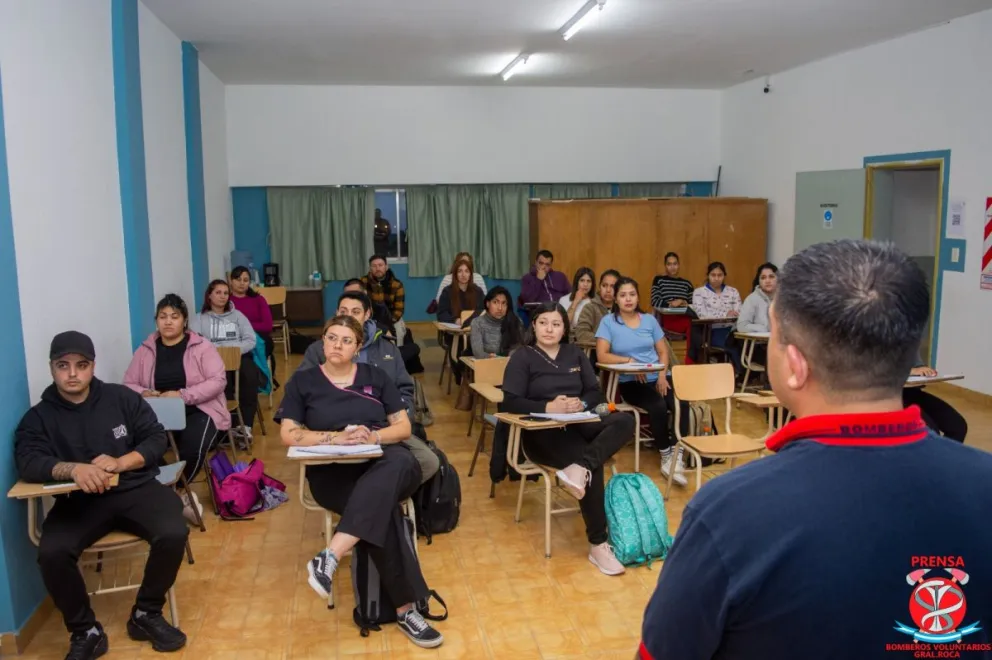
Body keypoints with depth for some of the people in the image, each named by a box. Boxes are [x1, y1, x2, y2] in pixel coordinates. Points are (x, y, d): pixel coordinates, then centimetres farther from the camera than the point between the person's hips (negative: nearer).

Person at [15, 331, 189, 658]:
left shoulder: (122, 397, 6)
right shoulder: (38, 417, 5)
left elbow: (157, 439, 5)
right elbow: (28, 463, -11)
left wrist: (120, 463, -15)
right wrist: (73, 468, -31)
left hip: (136, 489, 0)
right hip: (79, 501, 0)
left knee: (173, 534, -26)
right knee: (52, 553, -29)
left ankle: (146, 614, 0)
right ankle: (85, 632, -5)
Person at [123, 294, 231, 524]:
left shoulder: (202, 347, 0)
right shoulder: (145, 350, 10)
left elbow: (218, 381, -9)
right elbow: (128, 384, 11)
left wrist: (182, 395, -20)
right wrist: (144, 393, -13)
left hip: (198, 410, -3)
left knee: (193, 449, -32)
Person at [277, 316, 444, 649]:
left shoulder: (375, 376, 15)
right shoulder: (303, 381, 12)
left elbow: (404, 427, 10)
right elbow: (289, 435, 2)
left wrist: (373, 436, -11)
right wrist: (335, 438, -14)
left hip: (386, 464, 2)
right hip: (333, 471, -1)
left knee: (402, 462, -39)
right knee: (382, 509, -35)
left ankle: (330, 556, -45)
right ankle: (405, 609, -28)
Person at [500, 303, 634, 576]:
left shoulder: (575, 354, 17)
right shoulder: (522, 357, 3)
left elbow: (596, 393, 10)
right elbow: (510, 402, -9)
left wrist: (580, 403, -13)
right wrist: (549, 407, -21)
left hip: (579, 424, 5)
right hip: (543, 432, -5)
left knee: (625, 421, -23)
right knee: (593, 466, -31)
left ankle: (580, 468, -41)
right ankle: (598, 544, -23)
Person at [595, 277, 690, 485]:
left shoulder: (649, 320, 13)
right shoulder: (608, 321, 1)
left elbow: (663, 352, 11)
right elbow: (602, 356, -8)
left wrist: (663, 376, -7)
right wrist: (629, 360, -20)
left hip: (659, 377, 4)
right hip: (630, 382, -3)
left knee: (682, 403, -28)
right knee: (658, 406, -32)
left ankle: (677, 455, -23)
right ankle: (666, 455, -12)